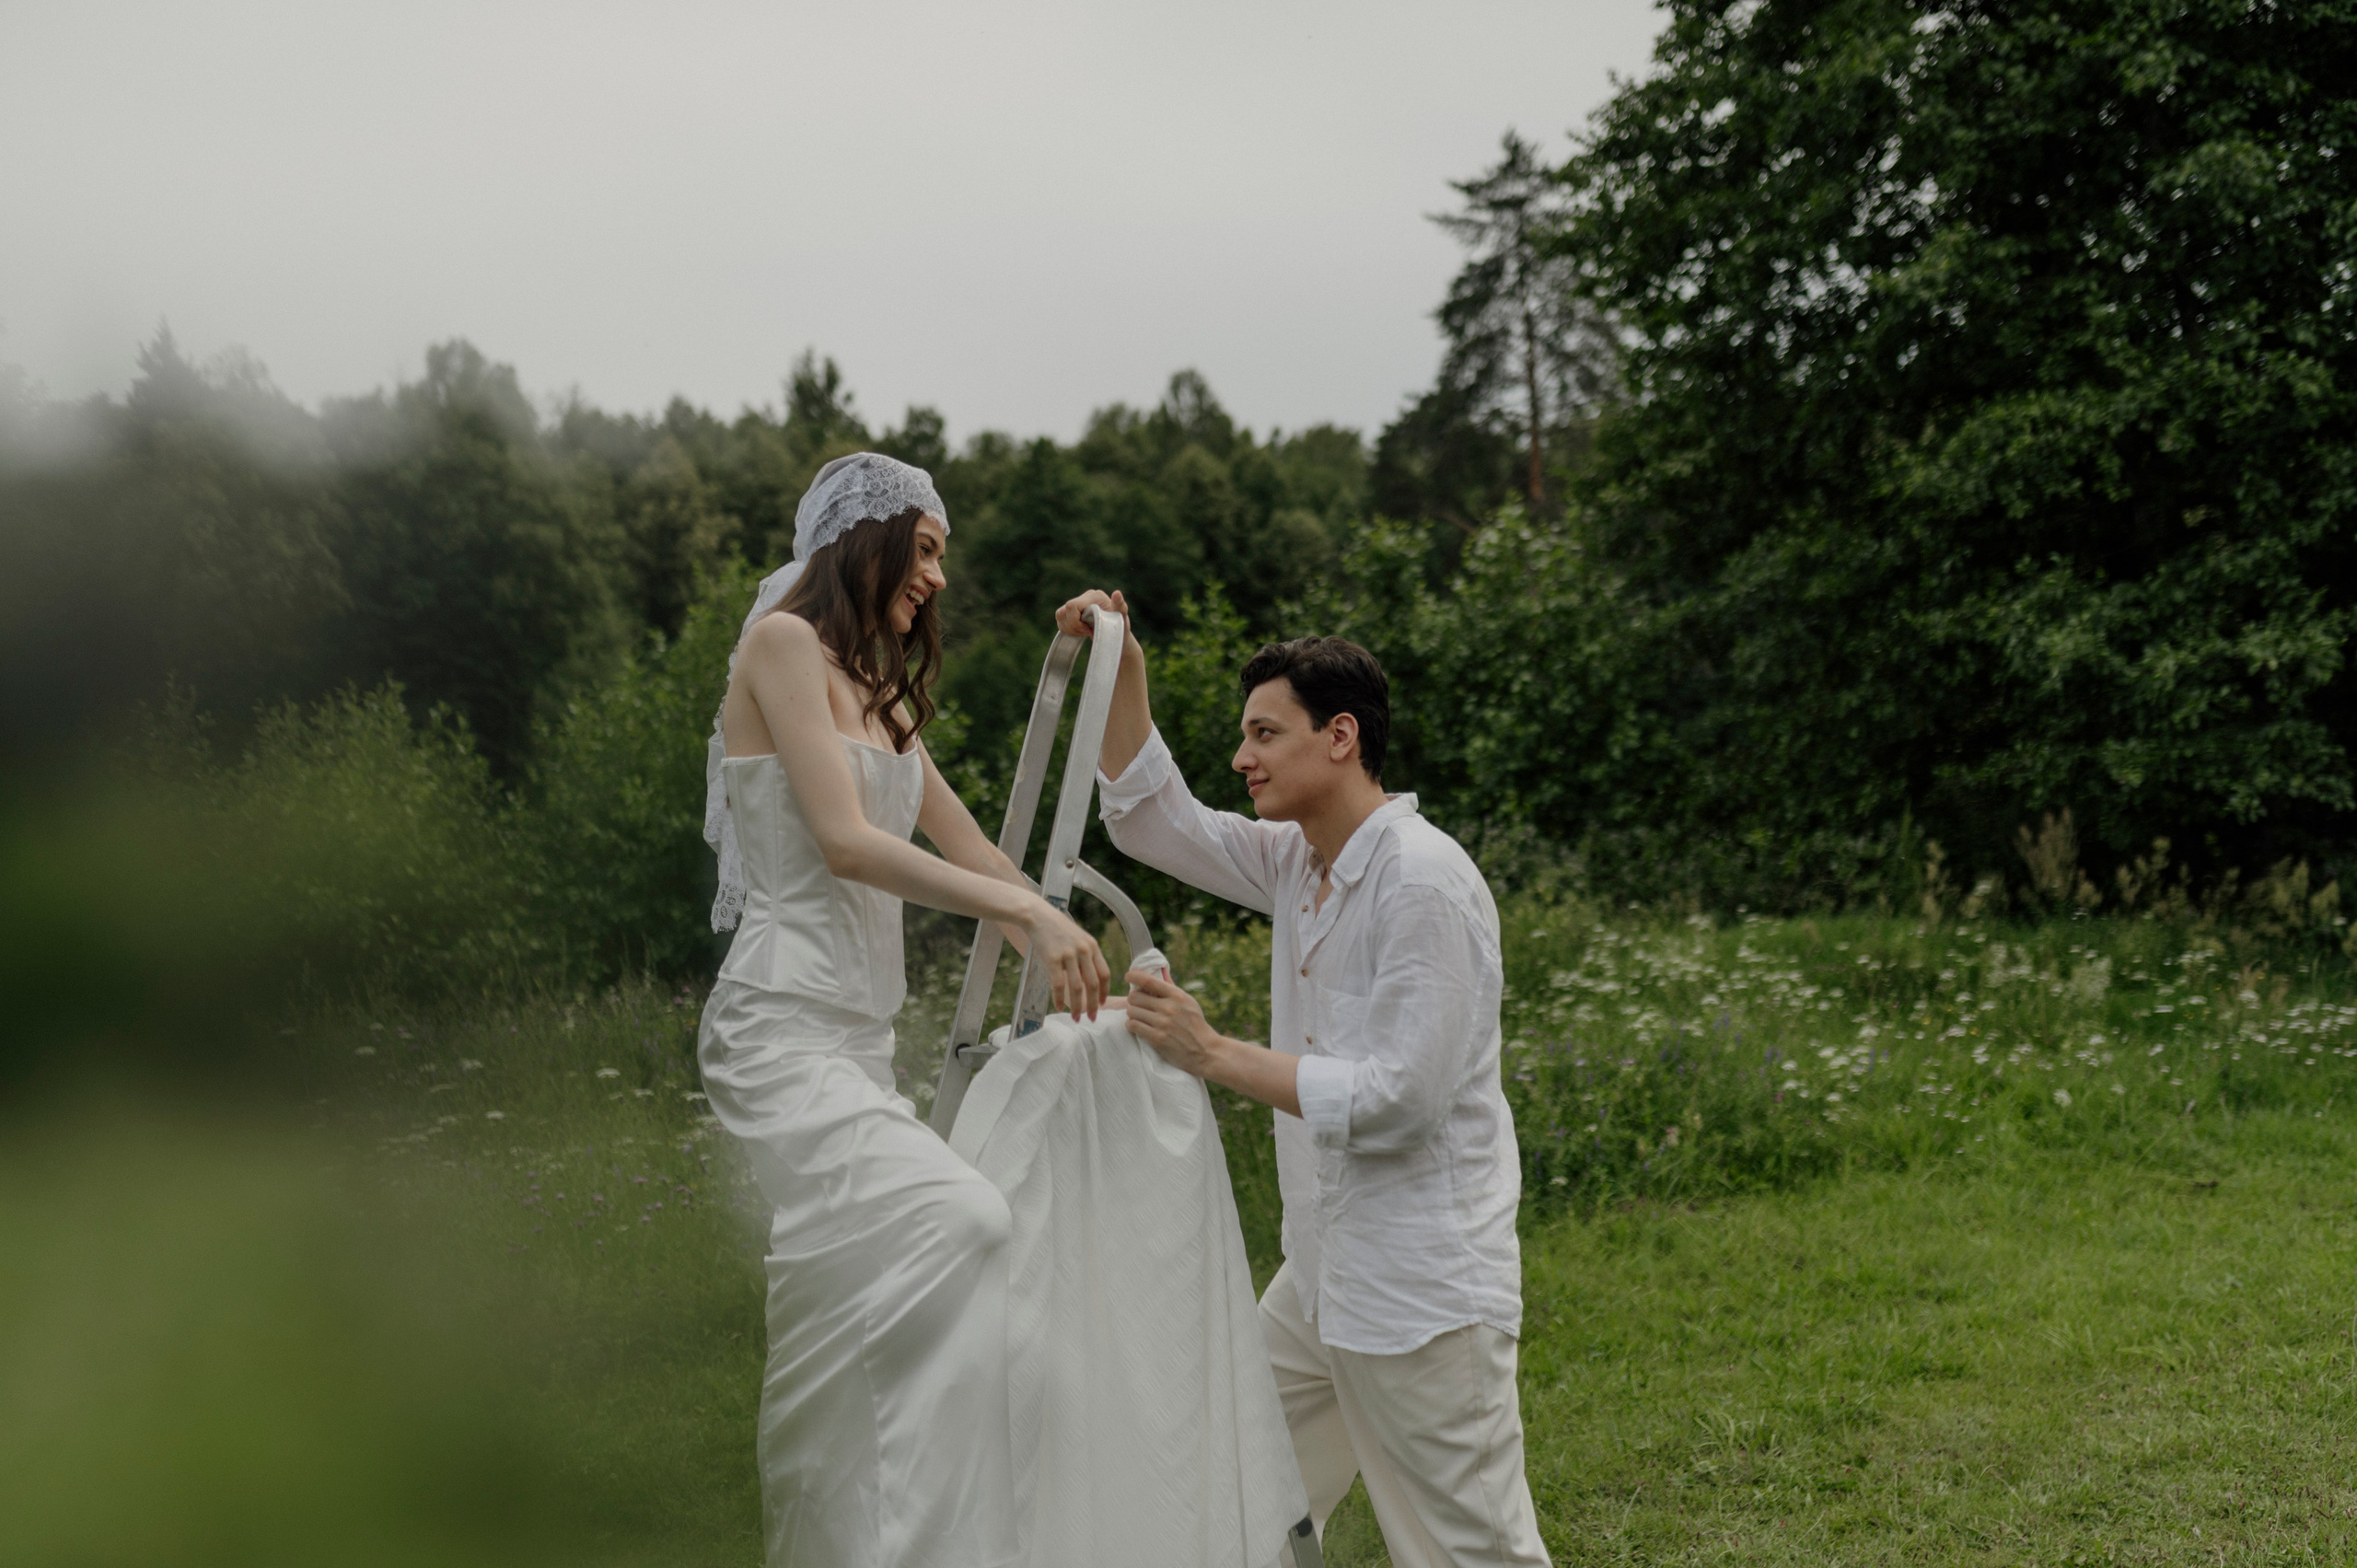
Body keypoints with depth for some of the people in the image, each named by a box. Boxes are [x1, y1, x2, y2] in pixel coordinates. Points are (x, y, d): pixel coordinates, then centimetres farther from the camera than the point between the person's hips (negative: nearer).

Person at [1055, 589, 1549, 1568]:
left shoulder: (1424, 883, -19)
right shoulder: (1298, 863, 9)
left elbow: (1398, 1098, -24)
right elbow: (1155, 822, 19)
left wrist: (1215, 1055, -22)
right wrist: (1122, 672, 7)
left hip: (1420, 1290, -9)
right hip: (1320, 1280, 9)